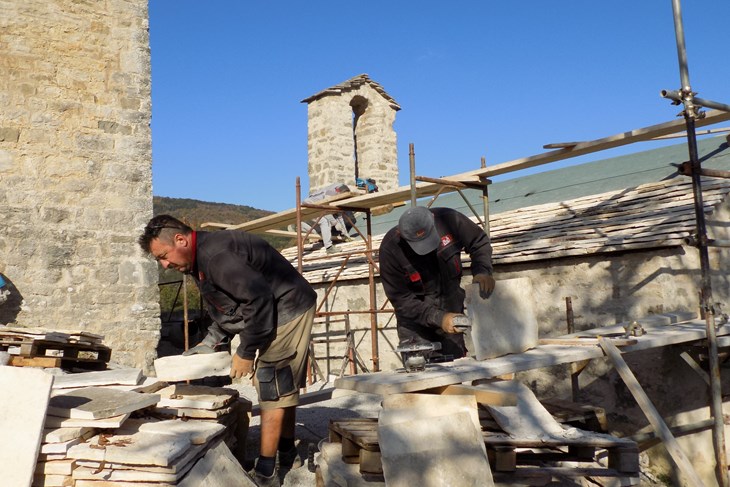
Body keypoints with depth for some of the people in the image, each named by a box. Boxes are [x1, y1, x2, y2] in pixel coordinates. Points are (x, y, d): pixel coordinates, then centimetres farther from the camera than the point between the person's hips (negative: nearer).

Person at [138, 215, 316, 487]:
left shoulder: (214, 255, -25)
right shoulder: (200, 260, 9)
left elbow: (258, 298, -28)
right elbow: (228, 308, 17)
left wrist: (245, 352, -20)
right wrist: (209, 344, 8)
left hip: (287, 310, -10)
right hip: (281, 313, 10)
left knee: (272, 388, -7)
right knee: (283, 385, 18)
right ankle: (287, 454, 32)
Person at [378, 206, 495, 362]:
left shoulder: (448, 219, -18)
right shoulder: (390, 249, -23)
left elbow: (480, 242, -1)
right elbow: (401, 300, -19)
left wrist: (482, 271, -19)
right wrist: (438, 318, -26)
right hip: (416, 322, -2)